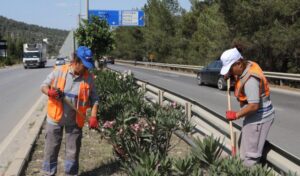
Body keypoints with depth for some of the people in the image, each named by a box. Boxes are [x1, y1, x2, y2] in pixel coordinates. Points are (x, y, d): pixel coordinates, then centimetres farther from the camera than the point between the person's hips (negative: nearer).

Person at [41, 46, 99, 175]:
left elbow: (94, 99, -1)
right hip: (55, 118, -1)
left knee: (73, 151, 11)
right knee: (51, 149, 11)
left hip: (74, 121, 1)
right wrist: (49, 92, -25)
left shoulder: (89, 78, -7)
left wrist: (93, 116, -13)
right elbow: (43, 86, -2)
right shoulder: (58, 71, -10)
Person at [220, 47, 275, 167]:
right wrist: (229, 75, -2)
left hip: (259, 118, -10)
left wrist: (236, 115, -19)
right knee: (246, 147, 20)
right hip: (256, 115, 10)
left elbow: (254, 106, -31)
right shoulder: (249, 65, 0)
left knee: (250, 154, -3)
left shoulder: (250, 79, -28)